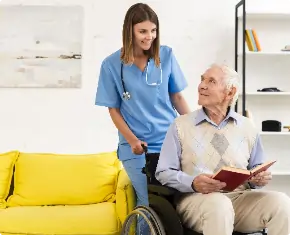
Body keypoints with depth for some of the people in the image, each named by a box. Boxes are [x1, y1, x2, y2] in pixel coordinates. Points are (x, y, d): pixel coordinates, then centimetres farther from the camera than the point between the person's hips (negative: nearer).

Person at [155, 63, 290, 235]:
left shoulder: (248, 128, 13)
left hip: (241, 198, 3)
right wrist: (193, 183, -17)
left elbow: (257, 171, 20)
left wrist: (260, 178, -5)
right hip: (196, 198, -2)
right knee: (219, 204, -37)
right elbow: (164, 173, 2)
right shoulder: (181, 126, 6)